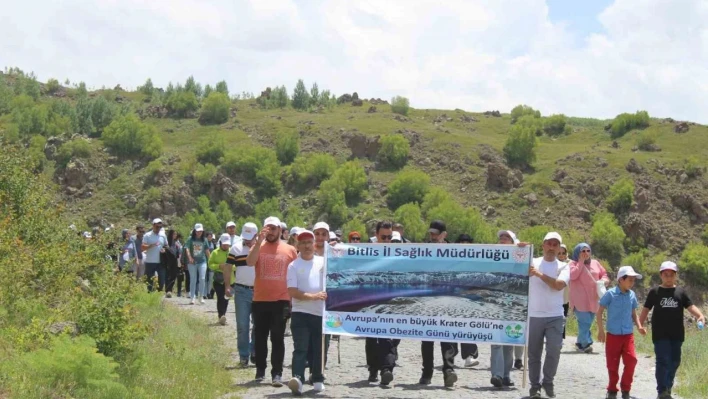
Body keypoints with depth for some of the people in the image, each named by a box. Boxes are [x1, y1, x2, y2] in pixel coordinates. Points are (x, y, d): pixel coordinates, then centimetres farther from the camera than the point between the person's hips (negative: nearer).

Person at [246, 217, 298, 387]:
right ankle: (260, 370, 22)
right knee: (260, 337, 9)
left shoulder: (290, 250, 4)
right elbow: (250, 262, -17)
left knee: (277, 338, -2)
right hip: (260, 300, 1)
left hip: (281, 300, -1)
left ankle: (277, 373, -1)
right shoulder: (258, 247, 3)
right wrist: (260, 241, -22)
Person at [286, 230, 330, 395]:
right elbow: (292, 291, -7)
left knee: (320, 349, 10)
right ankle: (297, 378, -22)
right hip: (301, 314, -3)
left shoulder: (324, 262, 8)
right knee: (300, 349, -12)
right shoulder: (293, 265, 1)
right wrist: (312, 296, -19)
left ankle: (318, 379, 22)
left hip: (323, 313, 3)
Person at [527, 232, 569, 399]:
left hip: (555, 316, -1)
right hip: (534, 316, 1)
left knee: (554, 350, -9)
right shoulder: (532, 262, 6)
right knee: (534, 353, 5)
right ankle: (535, 385, 16)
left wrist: (540, 274, -21)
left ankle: (548, 382, 10)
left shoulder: (563, 266, 4)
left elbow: (559, 285, -13)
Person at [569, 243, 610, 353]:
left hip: (593, 300, 5)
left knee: (587, 323, 10)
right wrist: (581, 261, -12)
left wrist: (603, 281, -5)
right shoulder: (573, 263, 1)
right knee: (584, 323, -15)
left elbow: (604, 276, 18)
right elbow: (572, 275, -17)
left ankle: (580, 343, 21)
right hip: (580, 301, -5)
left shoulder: (595, 263, 15)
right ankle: (586, 344, -16)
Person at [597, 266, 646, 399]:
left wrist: (639, 326, -2)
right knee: (612, 365, 4)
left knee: (631, 360, -9)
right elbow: (599, 311, -4)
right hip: (613, 335, -3)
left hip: (628, 335, 3)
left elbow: (633, 313, 14)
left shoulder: (632, 295, 3)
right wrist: (601, 330, -8)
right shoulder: (610, 293, -9)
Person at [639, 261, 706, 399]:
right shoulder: (654, 291, 2)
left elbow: (690, 306, -3)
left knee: (675, 361, 12)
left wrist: (700, 316, -21)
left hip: (677, 334, 3)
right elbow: (646, 309, 6)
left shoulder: (681, 291, 6)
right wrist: (640, 325, 0)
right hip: (660, 334, -3)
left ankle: (668, 386, 31)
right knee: (663, 361, -9)